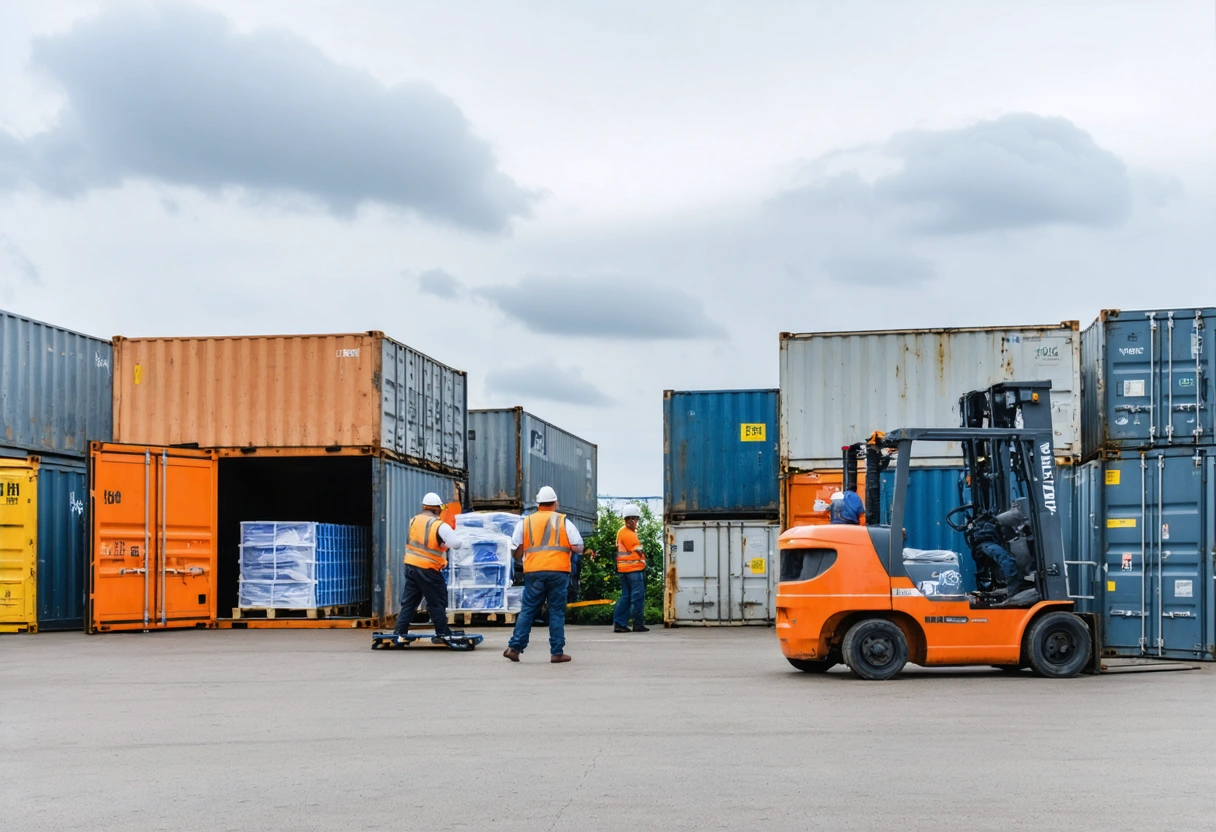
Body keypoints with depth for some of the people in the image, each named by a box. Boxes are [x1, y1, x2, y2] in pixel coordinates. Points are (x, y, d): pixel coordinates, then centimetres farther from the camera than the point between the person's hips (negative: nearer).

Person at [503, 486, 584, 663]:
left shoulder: (525, 522, 10)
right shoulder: (564, 522, 5)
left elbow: (517, 551, 8)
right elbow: (578, 548, 2)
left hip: (533, 572, 1)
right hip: (558, 572, -1)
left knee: (528, 610, 7)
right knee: (557, 611, 4)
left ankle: (514, 647, 0)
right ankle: (557, 652, 3)